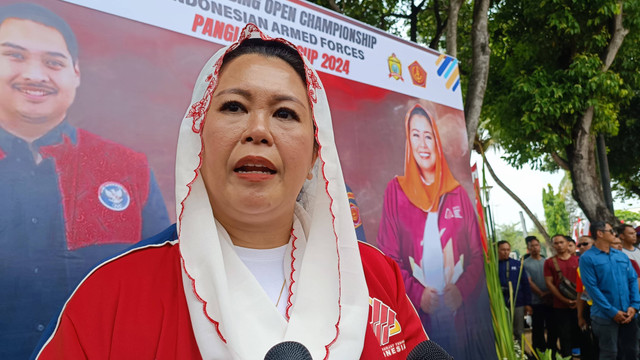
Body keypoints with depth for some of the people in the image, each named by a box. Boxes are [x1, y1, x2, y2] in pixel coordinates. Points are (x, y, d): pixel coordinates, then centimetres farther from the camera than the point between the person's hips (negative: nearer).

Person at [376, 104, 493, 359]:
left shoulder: (457, 193, 7)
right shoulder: (396, 189, 1)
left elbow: (477, 254, 6)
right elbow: (388, 256, -2)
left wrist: (462, 289, -12)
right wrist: (417, 294, -16)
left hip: (461, 312, 2)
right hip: (417, 313, -2)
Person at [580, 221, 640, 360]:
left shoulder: (621, 256, 10)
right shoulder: (587, 258, -8)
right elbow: (592, 287, -13)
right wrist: (612, 312, -15)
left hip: (628, 315, 5)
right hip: (605, 317, -5)